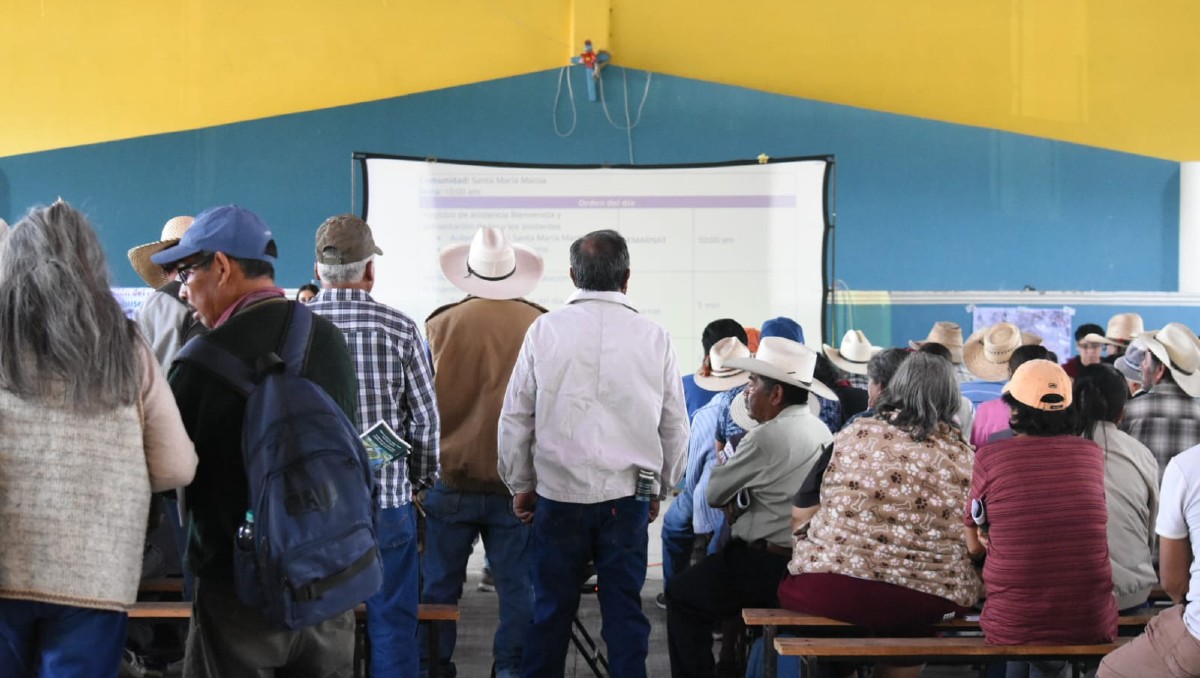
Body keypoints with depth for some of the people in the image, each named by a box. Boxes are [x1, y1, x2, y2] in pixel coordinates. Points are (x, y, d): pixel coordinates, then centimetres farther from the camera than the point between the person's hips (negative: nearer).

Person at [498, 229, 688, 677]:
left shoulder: (545, 330, -3)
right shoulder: (654, 337, 0)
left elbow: (515, 417, 2)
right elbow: (675, 426, 7)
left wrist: (520, 484, 14)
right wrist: (659, 488, 21)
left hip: (559, 493, 0)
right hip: (628, 496, 1)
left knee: (551, 610, 9)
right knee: (624, 610, 8)